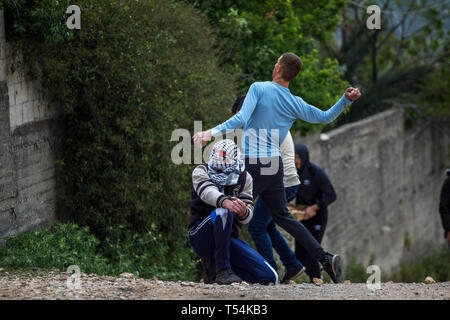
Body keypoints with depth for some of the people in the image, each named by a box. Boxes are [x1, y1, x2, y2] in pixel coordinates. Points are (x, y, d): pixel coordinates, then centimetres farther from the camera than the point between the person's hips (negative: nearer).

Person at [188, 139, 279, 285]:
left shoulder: (244, 178, 6)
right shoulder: (201, 172, -2)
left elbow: (247, 217, -7)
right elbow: (207, 191, -28)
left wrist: (243, 211, -34)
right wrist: (224, 201, -50)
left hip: (228, 239, 5)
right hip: (201, 237, -5)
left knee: (270, 278, -8)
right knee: (223, 212, -36)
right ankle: (222, 270, -30)